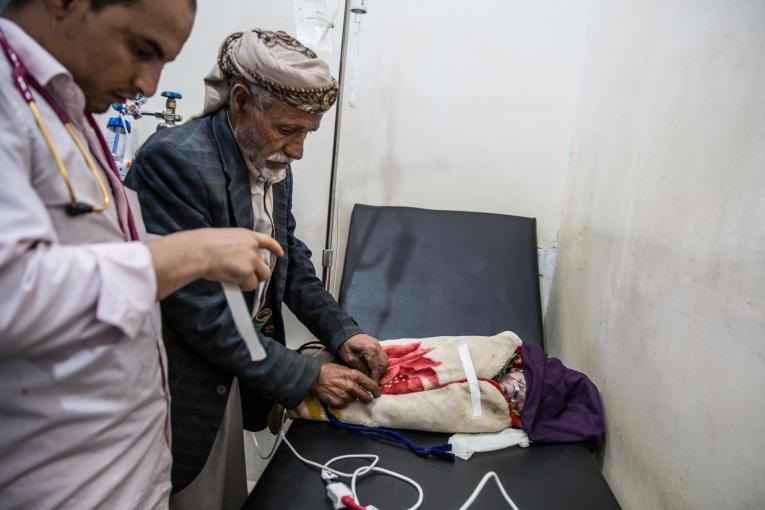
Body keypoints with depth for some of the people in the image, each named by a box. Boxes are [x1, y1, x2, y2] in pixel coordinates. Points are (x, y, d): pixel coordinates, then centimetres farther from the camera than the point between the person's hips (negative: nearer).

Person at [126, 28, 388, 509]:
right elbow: (202, 312, -25)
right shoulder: (175, 160, -24)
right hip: (183, 391, -7)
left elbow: (290, 257, 9)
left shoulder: (272, 161, 0)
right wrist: (307, 377, -19)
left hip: (230, 374, 7)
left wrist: (342, 331, -3)